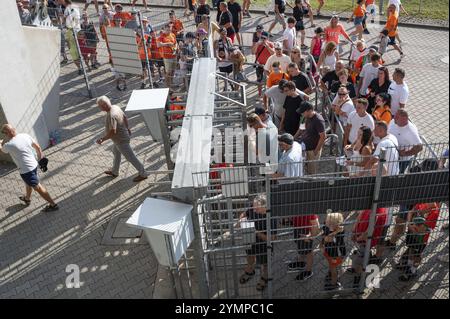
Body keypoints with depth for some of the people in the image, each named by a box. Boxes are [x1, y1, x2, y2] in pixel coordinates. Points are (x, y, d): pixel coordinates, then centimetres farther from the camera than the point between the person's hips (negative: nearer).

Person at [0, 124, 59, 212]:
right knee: (28, 183, 31)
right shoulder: (25, 135, -5)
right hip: (34, 165, 8)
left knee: (37, 187, 5)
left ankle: (53, 205, 12)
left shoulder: (8, 145, -22)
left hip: (26, 170, -8)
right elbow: (37, 147, 5)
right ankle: (27, 198, 56)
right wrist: (40, 158, 18)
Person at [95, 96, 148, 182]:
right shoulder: (115, 107, -5)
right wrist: (127, 128, 22)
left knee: (130, 157, 5)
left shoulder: (111, 116, -33)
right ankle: (114, 172, 48)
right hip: (121, 136, 10)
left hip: (121, 140, -10)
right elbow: (125, 118, 9)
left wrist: (102, 139, -31)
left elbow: (113, 132, -38)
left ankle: (142, 174, 20)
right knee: (116, 153, 27)